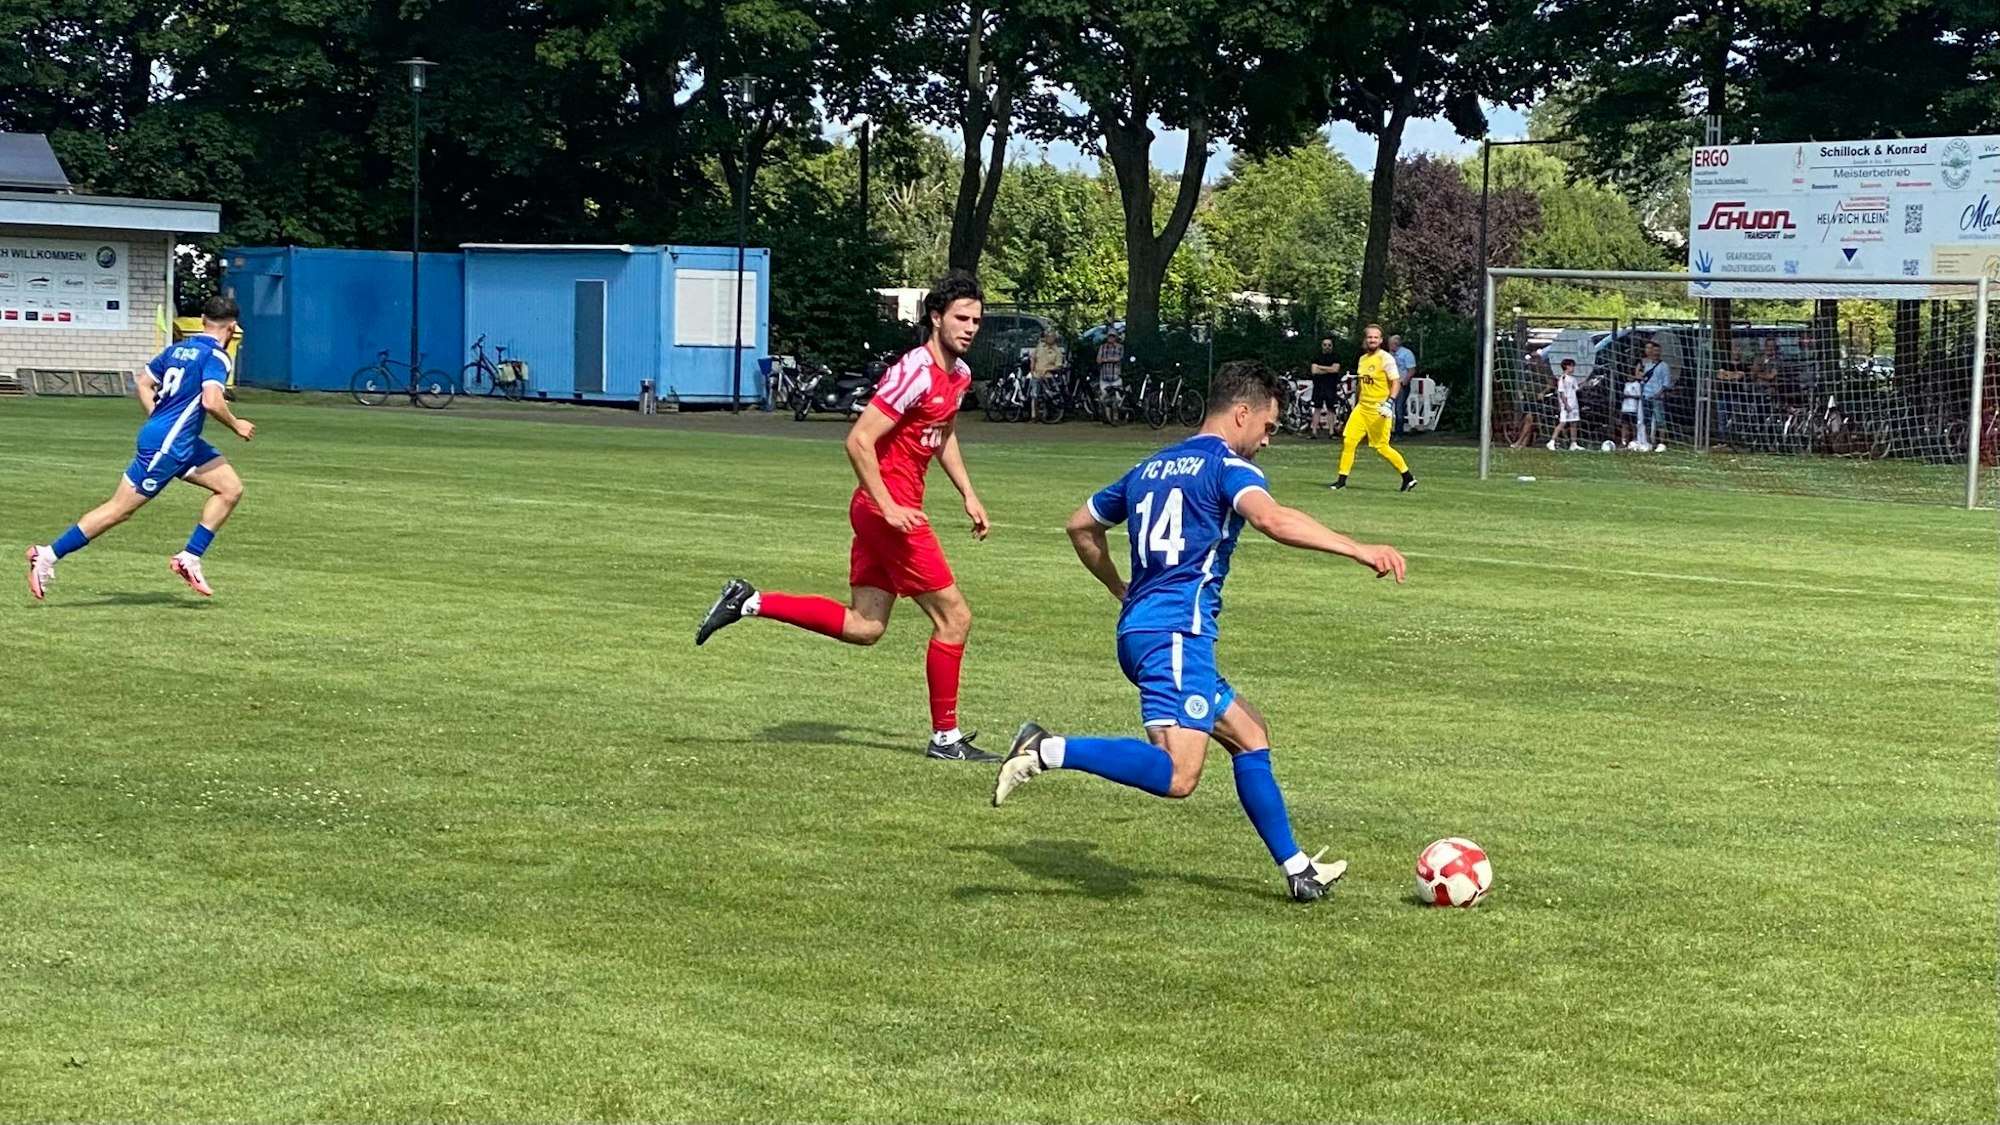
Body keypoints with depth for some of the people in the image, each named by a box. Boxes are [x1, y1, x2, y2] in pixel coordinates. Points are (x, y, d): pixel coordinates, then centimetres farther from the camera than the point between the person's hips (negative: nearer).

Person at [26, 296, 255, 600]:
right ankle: (47, 557, 2)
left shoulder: (177, 349, 12)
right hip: (167, 446, -9)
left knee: (232, 488, 6)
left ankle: (189, 559, 4)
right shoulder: (216, 356, -14)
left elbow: (144, 381, 19)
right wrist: (236, 426, -10)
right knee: (120, 509, -4)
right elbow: (211, 402, -26)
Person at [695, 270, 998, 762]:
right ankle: (946, 737, 7)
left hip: (894, 510, 9)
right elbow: (859, 440, -21)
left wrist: (968, 494, 22)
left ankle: (750, 602, 11)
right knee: (955, 617, -2)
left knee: (862, 627, 10)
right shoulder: (915, 372, -18)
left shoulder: (959, 373, 11)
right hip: (888, 509, -9)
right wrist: (887, 507, -23)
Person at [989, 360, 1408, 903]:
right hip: (1176, 633, -10)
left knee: (1250, 735, 17)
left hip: (1139, 629, 10)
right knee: (1177, 775, -21)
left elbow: (1081, 525, 32)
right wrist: (1358, 550, -27)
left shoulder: (1150, 468, 22)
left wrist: (1121, 589, 41)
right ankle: (1048, 750, -23)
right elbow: (1271, 518, -24)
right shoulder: (1227, 465, -2)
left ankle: (1297, 869, 19)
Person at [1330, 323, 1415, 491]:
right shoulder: (1363, 359, 12)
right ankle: (1342, 479, 5)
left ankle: (1408, 478, 10)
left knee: (1382, 447, -3)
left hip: (1379, 410, -7)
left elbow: (1396, 382, -15)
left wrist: (1390, 402, -26)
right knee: (1348, 440, -3)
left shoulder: (1386, 358, -10)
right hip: (1362, 407, 7)